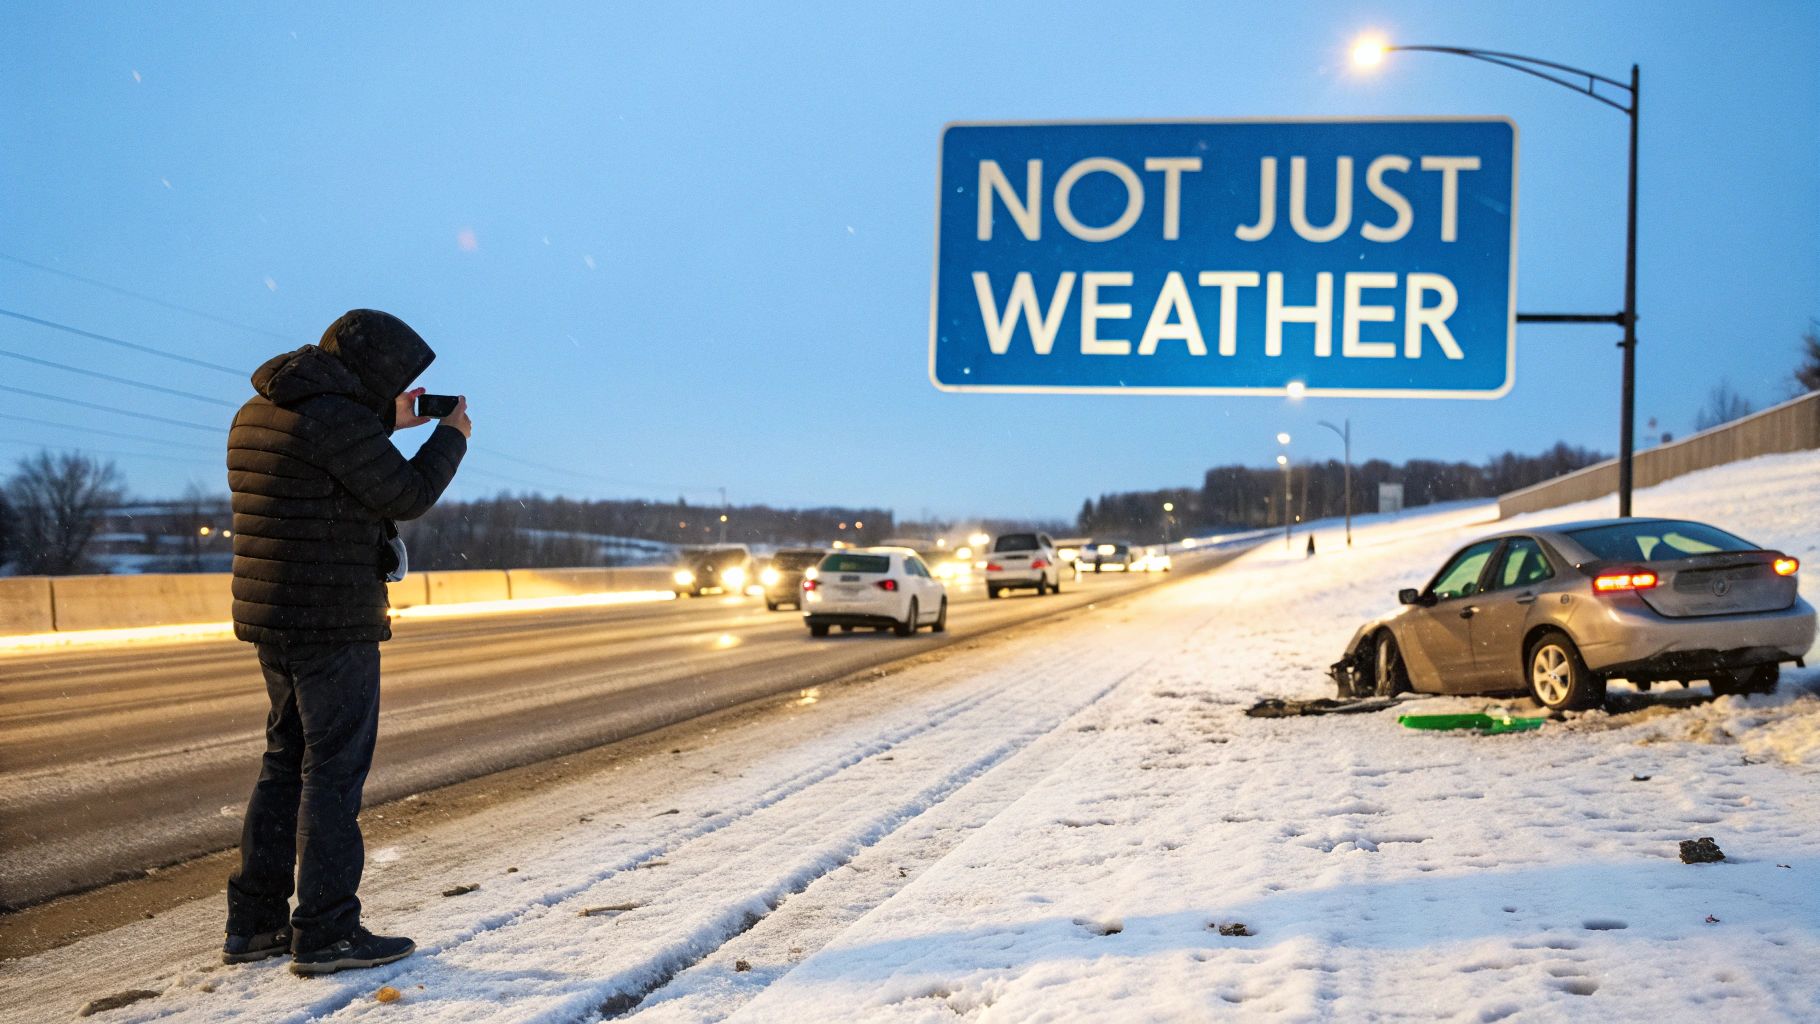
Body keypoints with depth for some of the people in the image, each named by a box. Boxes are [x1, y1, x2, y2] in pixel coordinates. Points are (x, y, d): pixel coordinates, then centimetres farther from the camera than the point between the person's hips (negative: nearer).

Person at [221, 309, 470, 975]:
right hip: (331, 622, -9)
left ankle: (253, 923, 20)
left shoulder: (258, 412, 12)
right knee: (334, 770, -3)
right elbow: (407, 495, -11)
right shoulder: (333, 416, -18)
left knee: (287, 762, 16)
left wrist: (389, 423, 25)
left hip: (272, 619, 9)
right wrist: (451, 437, 4)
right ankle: (326, 933, 2)